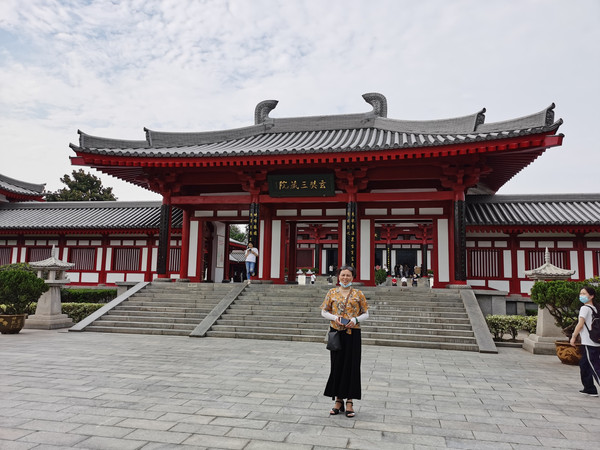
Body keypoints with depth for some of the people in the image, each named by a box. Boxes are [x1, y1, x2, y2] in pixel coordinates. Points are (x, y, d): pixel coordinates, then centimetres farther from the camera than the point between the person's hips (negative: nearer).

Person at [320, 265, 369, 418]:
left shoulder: (358, 294, 3)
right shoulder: (332, 293, 5)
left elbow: (366, 314, 5)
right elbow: (324, 312, 8)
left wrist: (356, 320, -13)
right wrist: (334, 317, -10)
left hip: (352, 334, -1)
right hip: (336, 333, 1)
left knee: (351, 366, 2)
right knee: (337, 365, 5)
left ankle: (350, 402, 12)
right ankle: (338, 400, 18)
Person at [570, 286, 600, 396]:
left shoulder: (585, 308, -10)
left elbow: (580, 324, -17)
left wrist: (573, 337, -10)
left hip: (589, 344, -9)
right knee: (584, 364, 17)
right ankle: (589, 389, 23)